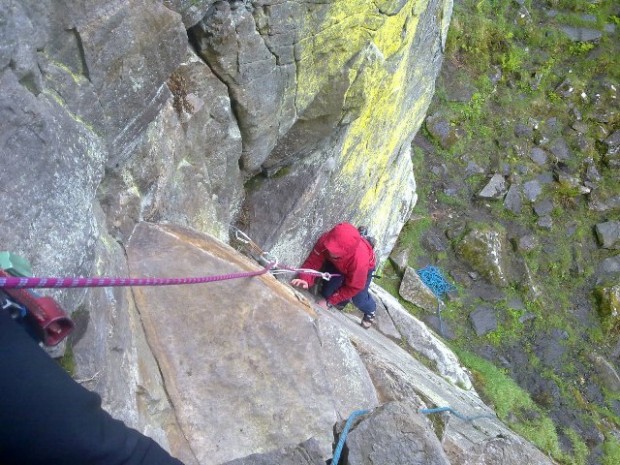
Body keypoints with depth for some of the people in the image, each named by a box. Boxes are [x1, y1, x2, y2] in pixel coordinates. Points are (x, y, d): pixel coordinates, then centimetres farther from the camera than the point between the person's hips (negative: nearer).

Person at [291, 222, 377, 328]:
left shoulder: (360, 260, -47)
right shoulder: (325, 241, -41)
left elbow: (353, 288, -31)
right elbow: (313, 261, -30)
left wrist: (329, 301, -27)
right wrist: (305, 280, -50)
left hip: (365, 266, -3)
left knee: (358, 298, -2)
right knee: (328, 288, -7)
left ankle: (370, 310, 34)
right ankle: (340, 302, 28)